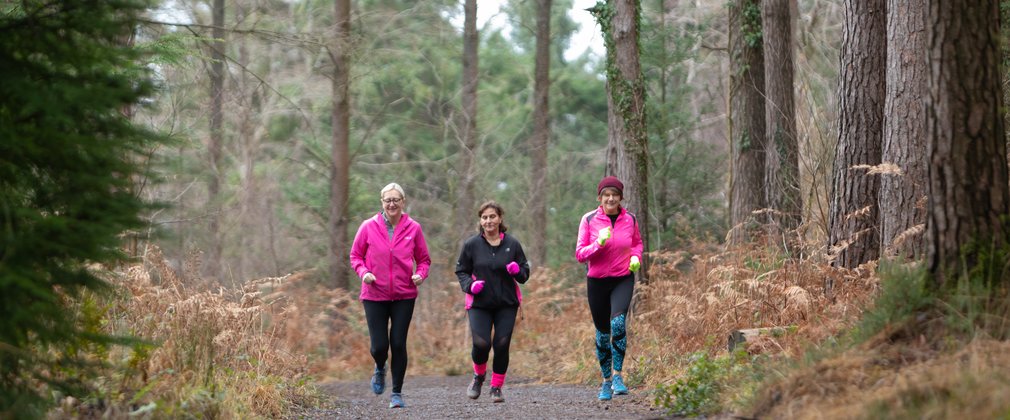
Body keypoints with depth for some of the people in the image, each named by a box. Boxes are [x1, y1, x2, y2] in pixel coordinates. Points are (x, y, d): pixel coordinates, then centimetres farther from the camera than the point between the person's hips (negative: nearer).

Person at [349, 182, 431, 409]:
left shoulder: (413, 228, 0)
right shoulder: (369, 227, -3)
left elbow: (423, 259, 9)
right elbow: (355, 255, 7)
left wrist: (420, 274, -11)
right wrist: (363, 272, -12)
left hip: (404, 296, 1)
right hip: (375, 295, 0)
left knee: (398, 344, -1)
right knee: (379, 346, -3)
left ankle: (397, 392, 13)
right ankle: (380, 369, 33)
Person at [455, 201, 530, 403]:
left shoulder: (512, 244, 2)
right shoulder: (472, 244, -1)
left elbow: (525, 273, 10)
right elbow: (461, 271, 8)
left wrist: (517, 271, -14)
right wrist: (470, 285, -12)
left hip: (507, 304, 1)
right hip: (479, 304, -1)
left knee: (502, 345, -5)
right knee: (481, 343, -16)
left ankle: (497, 387, 14)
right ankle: (479, 376, 16)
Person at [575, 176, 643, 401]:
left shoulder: (630, 219, 0)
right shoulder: (589, 220, -6)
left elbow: (637, 243, 18)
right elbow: (580, 254, -6)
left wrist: (636, 257, -3)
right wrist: (599, 243, -23)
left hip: (623, 280, 0)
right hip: (597, 281, 0)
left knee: (618, 321, -26)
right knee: (603, 331, 10)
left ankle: (617, 375, -19)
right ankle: (606, 380, 28)